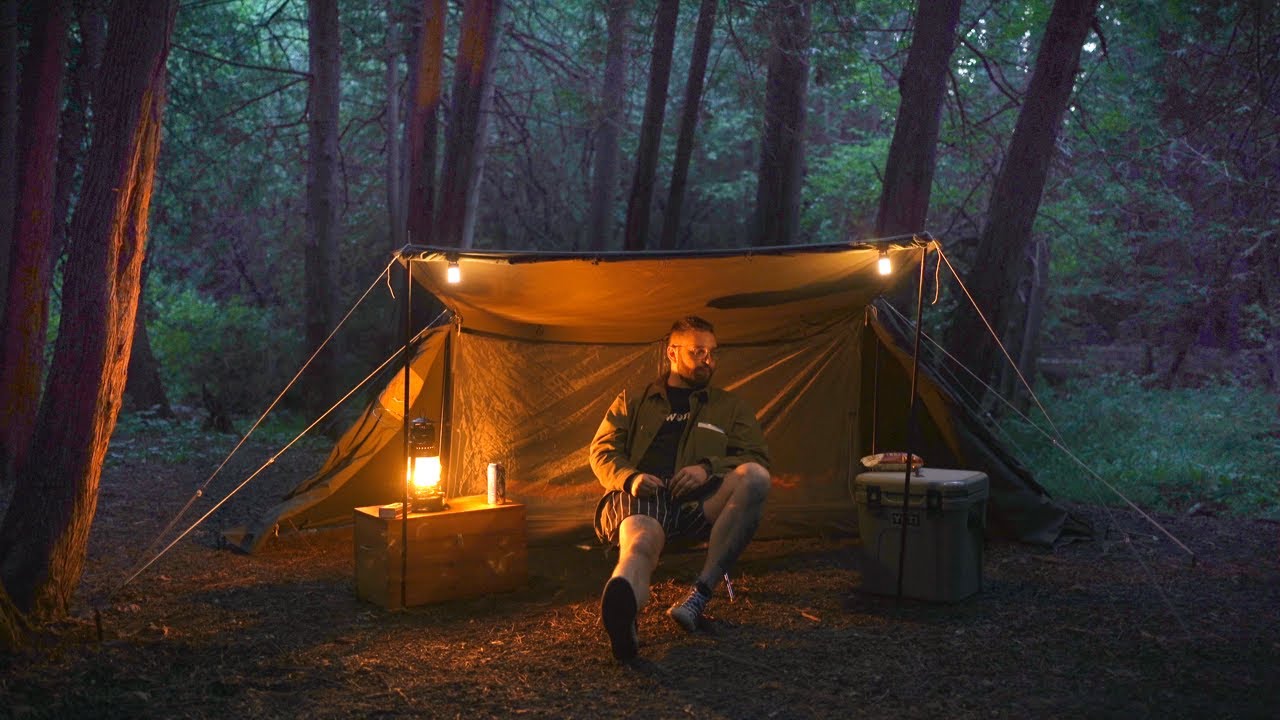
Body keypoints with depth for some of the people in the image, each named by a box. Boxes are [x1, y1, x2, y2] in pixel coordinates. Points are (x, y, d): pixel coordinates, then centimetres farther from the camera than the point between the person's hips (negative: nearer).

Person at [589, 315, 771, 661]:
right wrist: (630, 477, -7)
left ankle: (701, 591, -35)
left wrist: (708, 468, -5)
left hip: (697, 503, 2)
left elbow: (757, 458, 16)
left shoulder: (730, 406, 27)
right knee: (640, 540, -40)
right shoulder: (631, 403, 26)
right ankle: (621, 617, -77)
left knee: (754, 477, -31)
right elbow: (602, 451, 17)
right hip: (641, 499, -2)